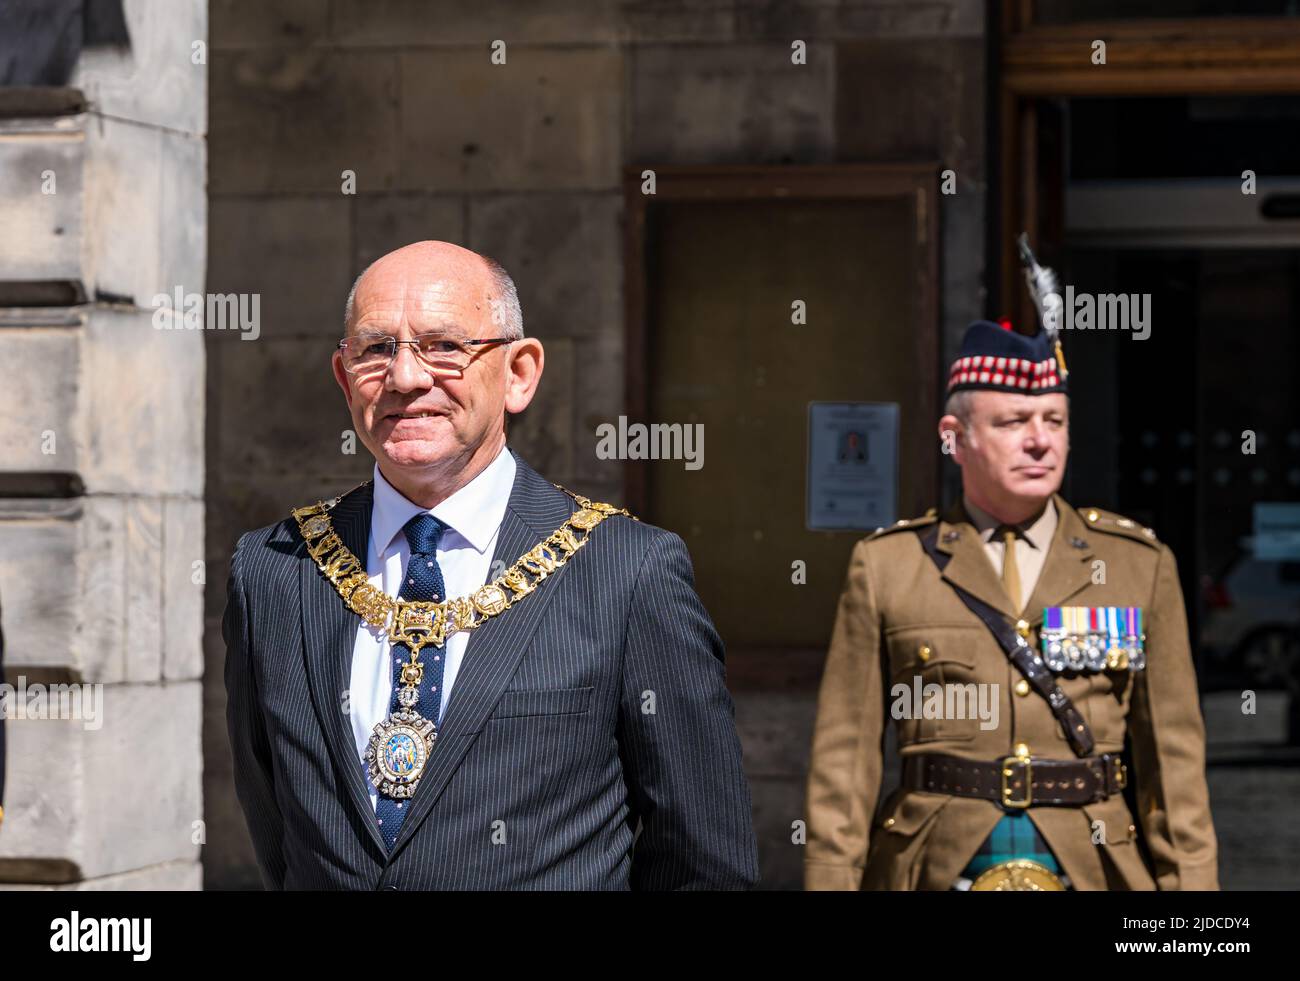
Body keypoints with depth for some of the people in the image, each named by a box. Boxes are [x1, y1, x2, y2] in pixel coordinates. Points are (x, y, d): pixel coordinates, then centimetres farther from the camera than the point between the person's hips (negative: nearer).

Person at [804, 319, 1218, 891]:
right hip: (934, 867, -1)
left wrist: (1192, 880, 0)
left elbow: (1174, 754, 6)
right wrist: (831, 878, -2)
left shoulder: (1139, 565, 8)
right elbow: (845, 754, 3)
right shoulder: (886, 566, 5)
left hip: (1094, 865, 1)